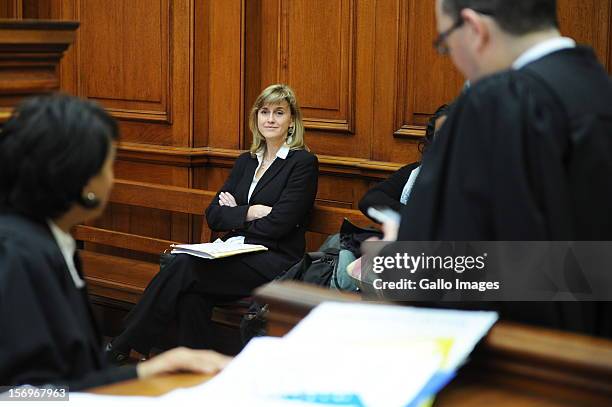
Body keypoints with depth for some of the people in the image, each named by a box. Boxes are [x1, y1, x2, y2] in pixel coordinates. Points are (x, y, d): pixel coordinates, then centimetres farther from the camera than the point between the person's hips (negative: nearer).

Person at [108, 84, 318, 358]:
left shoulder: (303, 162, -2)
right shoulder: (246, 161, 19)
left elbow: (278, 223, -11)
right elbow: (213, 215, 11)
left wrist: (234, 215, -2)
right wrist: (249, 213, -6)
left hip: (275, 261, -6)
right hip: (238, 256, 6)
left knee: (183, 267, -26)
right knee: (193, 294, -29)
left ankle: (120, 349, -21)